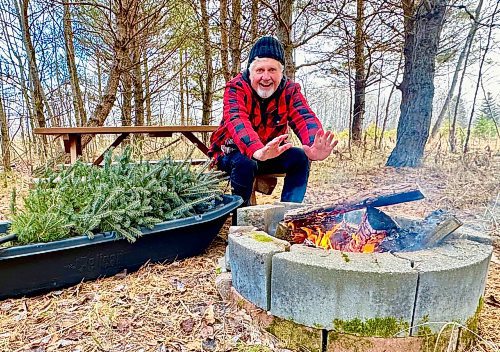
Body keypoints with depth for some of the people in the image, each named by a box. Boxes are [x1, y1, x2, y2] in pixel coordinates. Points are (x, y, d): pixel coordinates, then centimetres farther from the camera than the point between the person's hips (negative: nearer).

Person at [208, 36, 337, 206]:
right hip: (234, 152, -3)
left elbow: (305, 119, -26)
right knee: (245, 163, -34)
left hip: (271, 154, 3)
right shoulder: (236, 88, -19)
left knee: (299, 157, -22)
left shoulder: (290, 90, -8)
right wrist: (257, 151, -60)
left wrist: (313, 147, -50)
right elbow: (237, 122, -38)